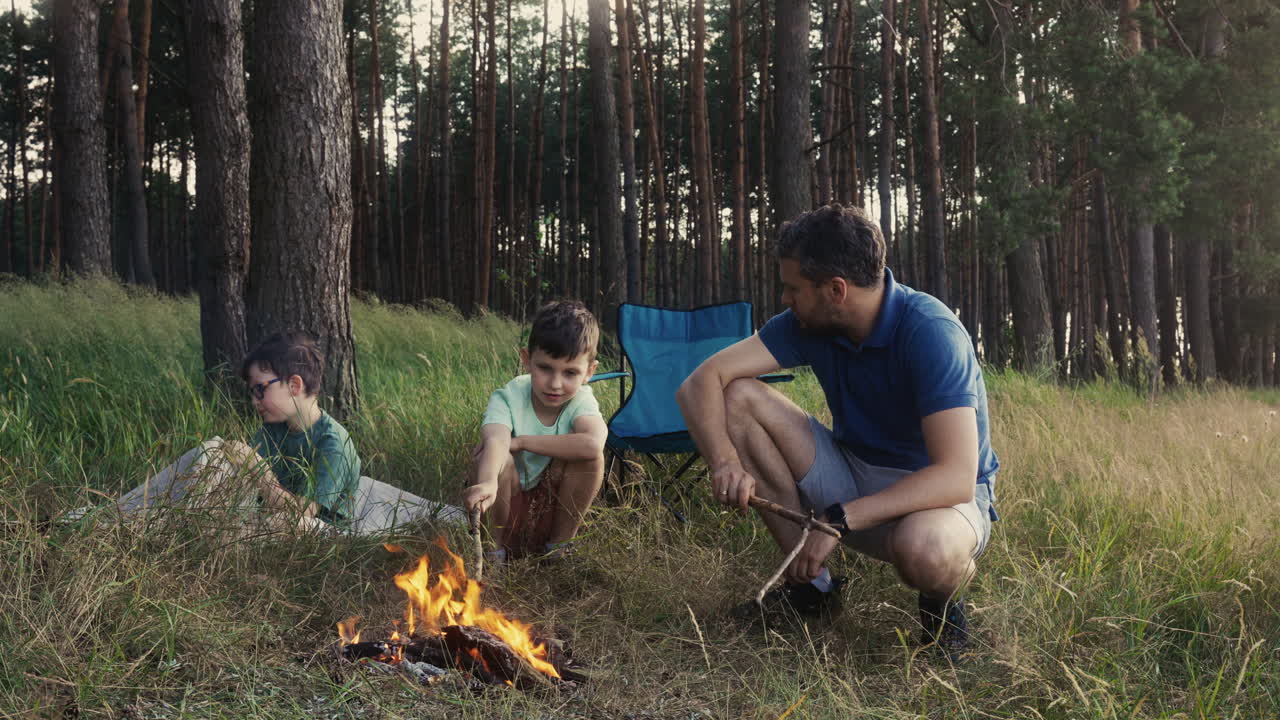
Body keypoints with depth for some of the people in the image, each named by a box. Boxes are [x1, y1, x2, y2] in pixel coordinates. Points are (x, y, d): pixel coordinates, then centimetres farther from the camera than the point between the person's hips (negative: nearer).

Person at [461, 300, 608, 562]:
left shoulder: (581, 400, -15)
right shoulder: (508, 398, -19)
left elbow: (592, 444, -39)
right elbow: (495, 441, -41)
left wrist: (520, 441, -33)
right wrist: (487, 483, -63)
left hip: (556, 510, 1)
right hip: (506, 508, -1)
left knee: (590, 456, -26)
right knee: (495, 457, -31)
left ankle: (559, 543, -5)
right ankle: (499, 544, -7)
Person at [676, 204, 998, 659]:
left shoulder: (930, 332, -26)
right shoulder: (808, 324, -7)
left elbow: (956, 477, -34)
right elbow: (702, 381, -12)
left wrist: (839, 519, -37)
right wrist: (724, 460, -31)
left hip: (940, 497, -6)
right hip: (853, 477, 6)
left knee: (923, 546, -43)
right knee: (738, 398, -12)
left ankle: (941, 601, -2)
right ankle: (811, 585, -3)